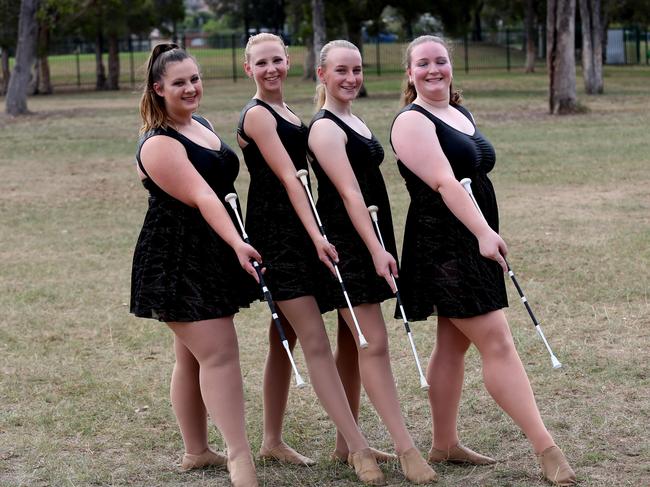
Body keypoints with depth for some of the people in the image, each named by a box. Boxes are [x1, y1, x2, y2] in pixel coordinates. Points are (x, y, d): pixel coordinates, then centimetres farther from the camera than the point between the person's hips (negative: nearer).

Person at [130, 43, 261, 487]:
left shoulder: (203, 125, 13)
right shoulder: (159, 144, -16)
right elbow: (201, 197, -27)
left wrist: (235, 245, 23)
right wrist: (237, 244, -37)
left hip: (211, 255, 9)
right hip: (177, 260, -9)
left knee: (194, 356, 15)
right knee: (219, 353, -13)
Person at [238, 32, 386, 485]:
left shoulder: (288, 113, 17)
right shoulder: (257, 115, -10)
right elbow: (288, 177, -19)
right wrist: (316, 236, -26)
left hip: (296, 230, 9)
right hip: (275, 232, -9)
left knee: (284, 339, 14)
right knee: (316, 342, -11)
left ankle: (273, 441, 23)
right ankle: (360, 449, -13)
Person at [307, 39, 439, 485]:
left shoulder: (353, 122, 17)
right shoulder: (325, 129, -12)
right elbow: (349, 192, -19)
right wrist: (376, 250, -24)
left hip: (368, 239, 9)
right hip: (346, 242, -9)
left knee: (356, 343, 11)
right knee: (375, 344, -9)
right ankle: (406, 448, -9)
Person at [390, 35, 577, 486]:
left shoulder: (462, 114, 16)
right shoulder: (412, 122, -11)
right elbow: (444, 182, -22)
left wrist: (490, 235, 22)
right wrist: (484, 232, -30)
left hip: (473, 242, 9)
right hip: (443, 242, -9)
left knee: (453, 344, 13)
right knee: (497, 343, -9)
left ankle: (444, 444, 22)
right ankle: (546, 449, -8)